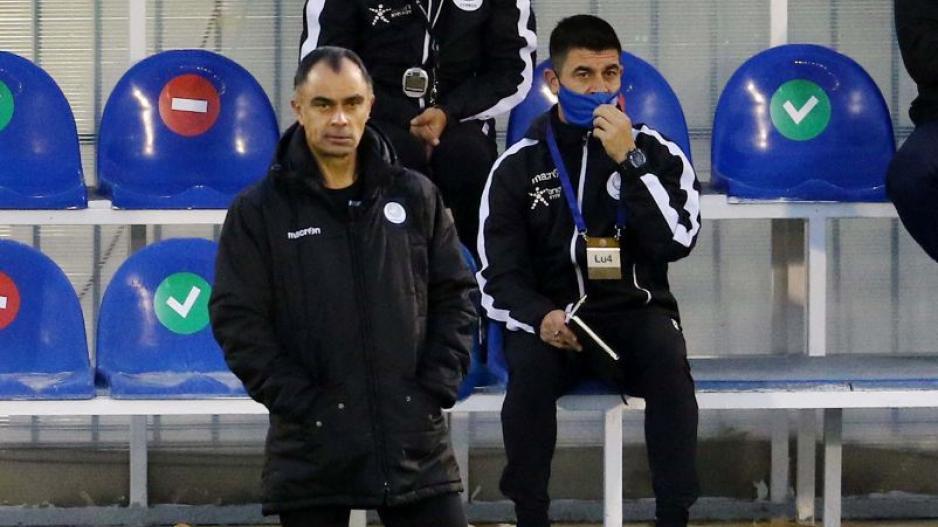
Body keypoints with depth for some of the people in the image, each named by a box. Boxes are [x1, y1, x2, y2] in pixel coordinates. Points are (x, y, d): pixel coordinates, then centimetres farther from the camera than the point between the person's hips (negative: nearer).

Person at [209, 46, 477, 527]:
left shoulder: (415, 197, 8)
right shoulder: (259, 211, 1)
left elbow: (454, 297, 11)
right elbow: (238, 321, -4)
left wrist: (435, 390, -2)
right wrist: (303, 404, -11)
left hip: (416, 442, 2)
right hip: (312, 449, -2)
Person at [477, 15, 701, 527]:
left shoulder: (658, 152, 5)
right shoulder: (519, 165, 5)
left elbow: (677, 242, -10)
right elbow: (498, 276, 1)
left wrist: (630, 161, -17)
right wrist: (540, 316, -21)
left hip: (634, 311, 0)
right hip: (551, 314, 0)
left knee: (667, 359, -34)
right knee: (530, 366, -34)